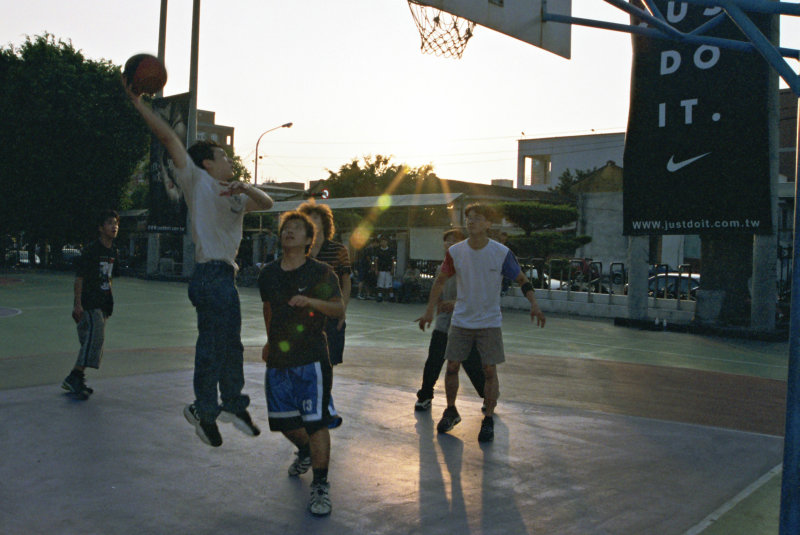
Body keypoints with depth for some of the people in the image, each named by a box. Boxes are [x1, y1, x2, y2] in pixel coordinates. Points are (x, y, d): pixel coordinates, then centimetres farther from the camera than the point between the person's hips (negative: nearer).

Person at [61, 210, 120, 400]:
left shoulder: (113, 252, 13)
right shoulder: (90, 250, -9)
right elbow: (79, 277, -11)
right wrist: (77, 303, -17)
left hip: (102, 304, 8)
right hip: (88, 303, -8)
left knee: (92, 341, 8)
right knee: (95, 336, -18)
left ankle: (76, 379, 18)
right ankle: (75, 377, -13)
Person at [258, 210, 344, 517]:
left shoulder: (320, 273, -6)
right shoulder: (269, 273, 9)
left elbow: (339, 310, -9)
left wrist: (312, 301, -26)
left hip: (311, 359, -5)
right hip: (279, 360, 5)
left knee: (316, 422, -9)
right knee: (284, 421, 15)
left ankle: (320, 485, 3)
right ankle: (305, 453, 46)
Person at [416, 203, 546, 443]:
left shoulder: (502, 253, -10)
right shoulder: (455, 252, -5)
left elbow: (522, 280, 0)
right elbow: (440, 281, 7)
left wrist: (534, 304, -16)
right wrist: (429, 312, 6)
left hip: (489, 322, -2)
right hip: (461, 321, 2)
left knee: (490, 370, -2)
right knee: (452, 367, 5)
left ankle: (488, 420, 11)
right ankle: (451, 412, 27)